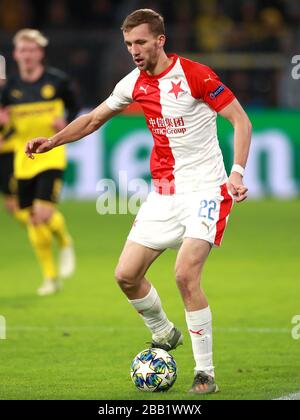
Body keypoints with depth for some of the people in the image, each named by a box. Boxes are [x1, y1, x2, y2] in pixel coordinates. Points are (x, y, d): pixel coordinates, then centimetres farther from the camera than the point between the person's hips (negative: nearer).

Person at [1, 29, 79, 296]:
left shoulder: (57, 81, -2)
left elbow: (74, 107, 12)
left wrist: (66, 123, -8)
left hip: (51, 155, -3)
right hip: (22, 159, 3)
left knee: (43, 212, -19)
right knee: (30, 219, 5)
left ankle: (65, 243, 15)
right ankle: (50, 277, 19)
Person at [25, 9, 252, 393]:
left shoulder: (195, 75, -14)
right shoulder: (134, 84, 5)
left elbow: (241, 120, -11)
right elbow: (93, 119, 20)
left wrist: (237, 172, -21)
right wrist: (52, 141, 9)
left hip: (205, 188, -6)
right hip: (164, 190, 6)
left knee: (186, 274, -20)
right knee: (126, 274, 0)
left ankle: (205, 373, -9)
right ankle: (164, 335, 28)